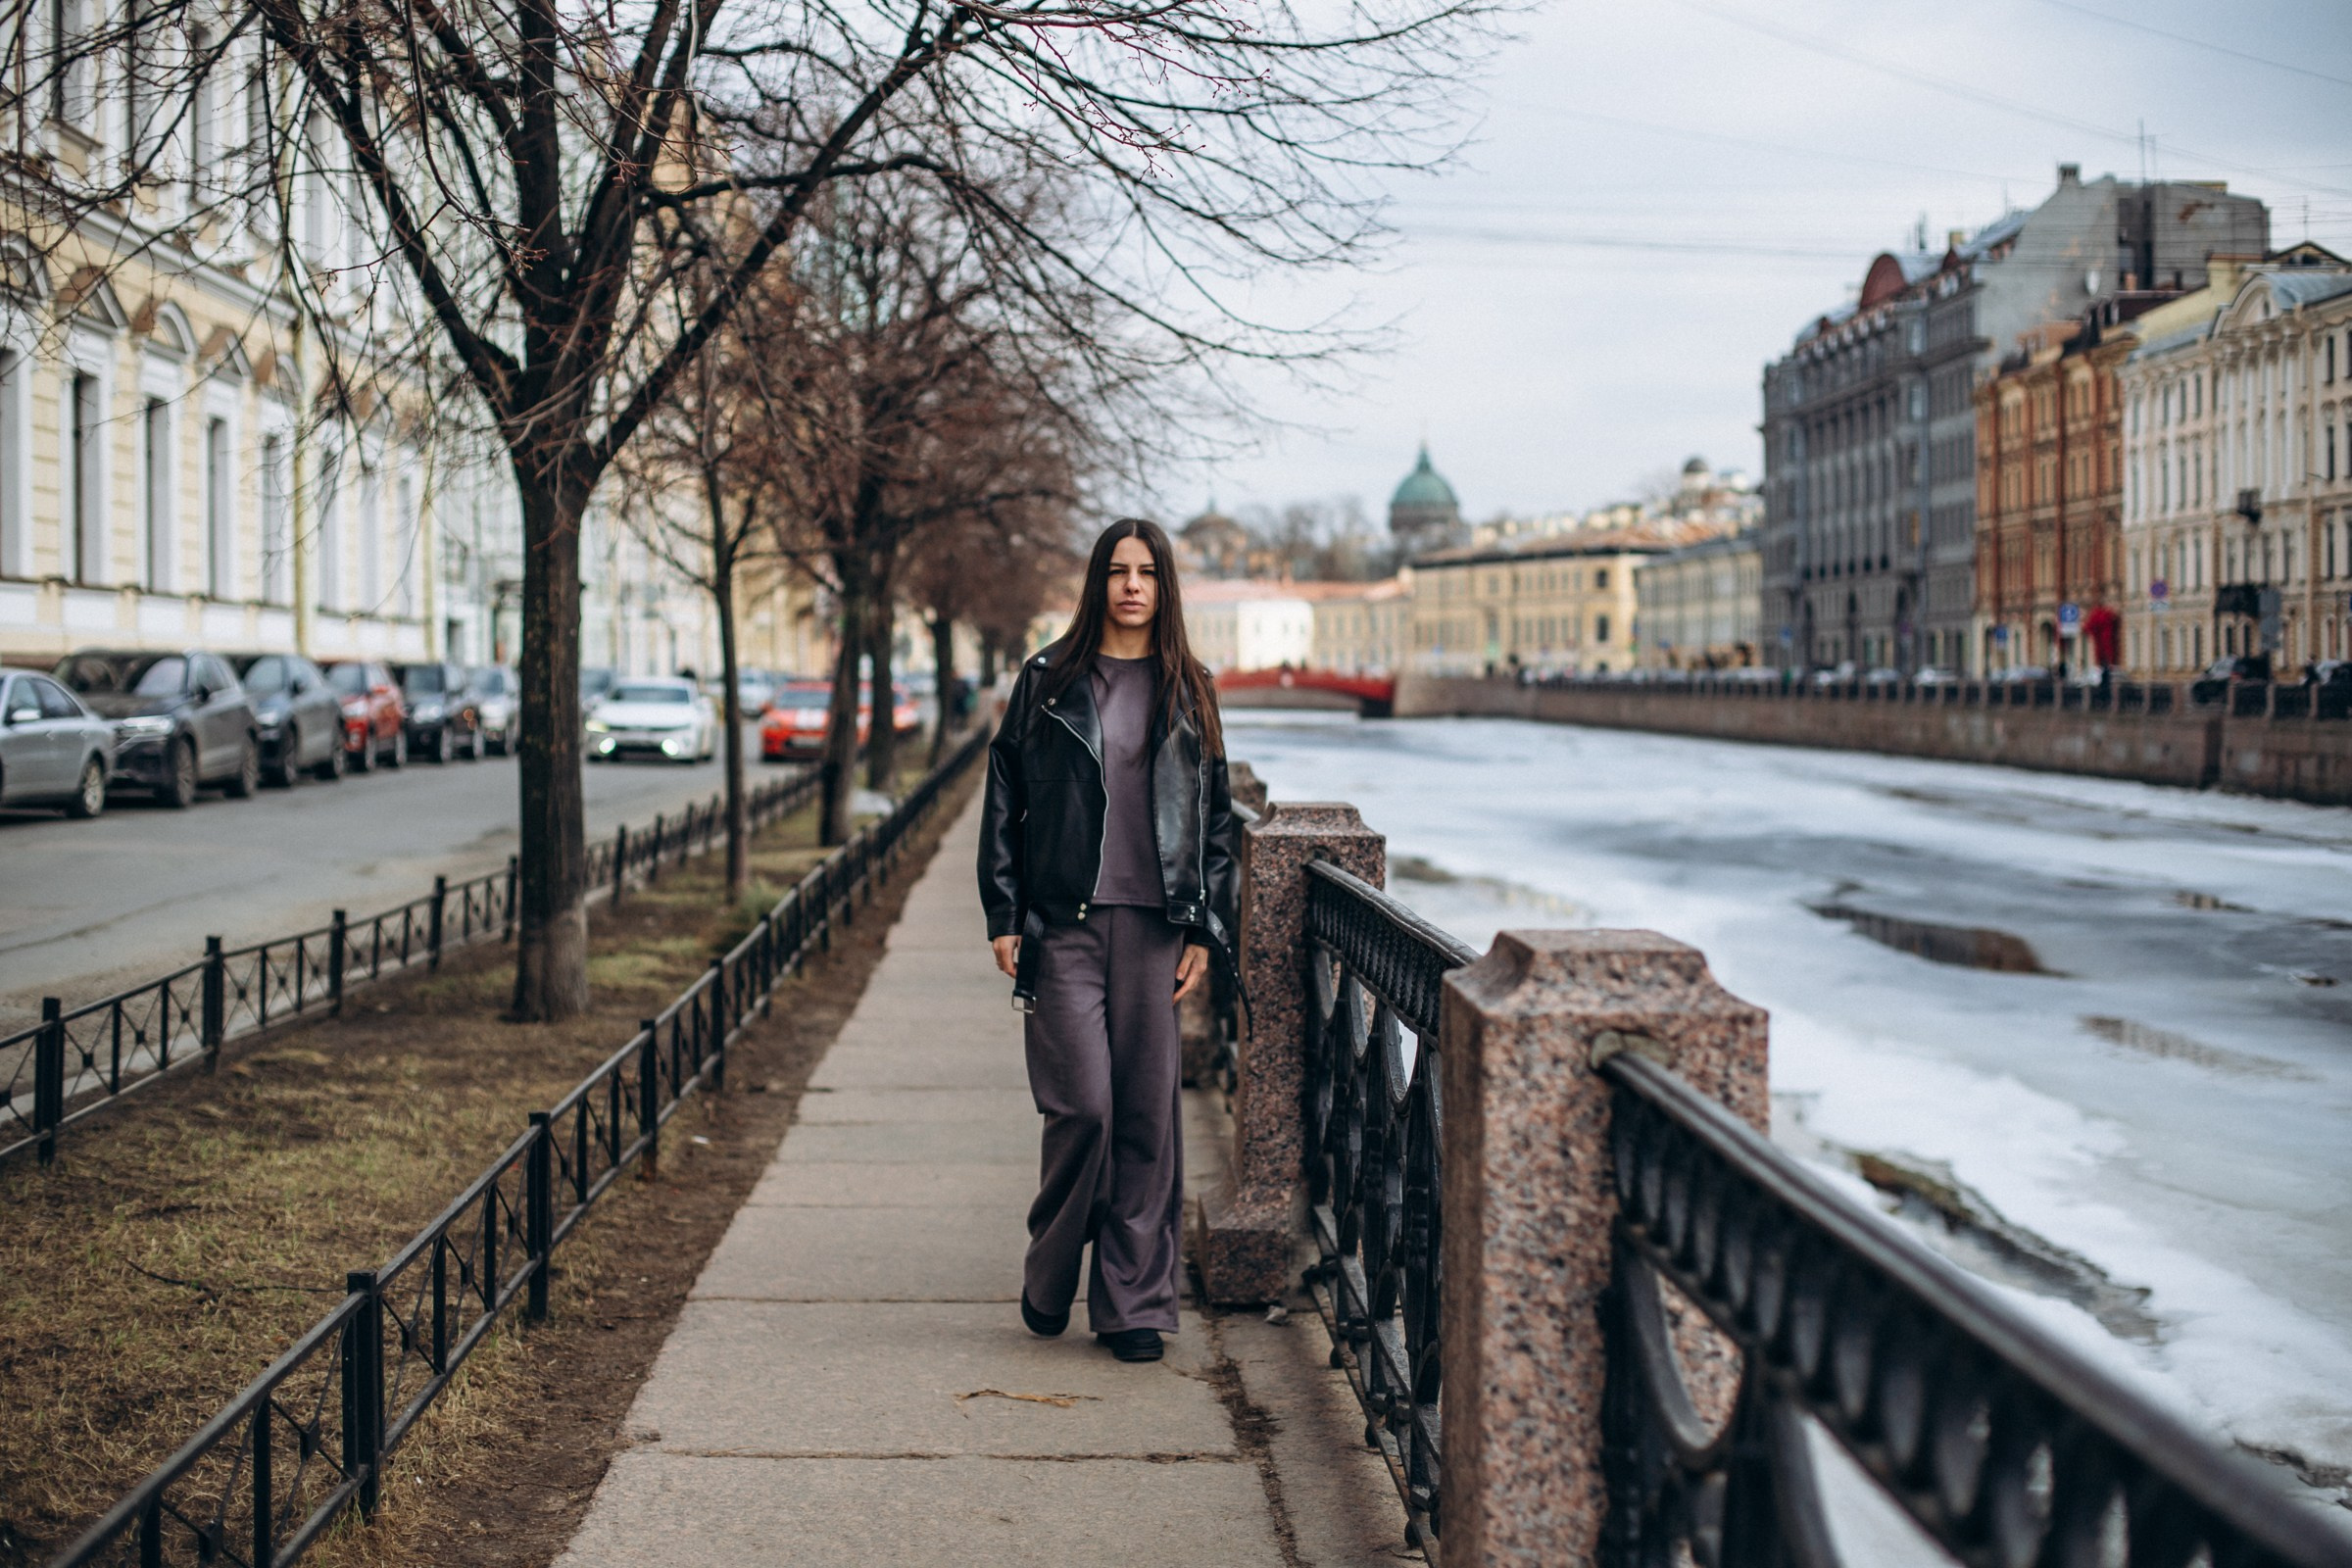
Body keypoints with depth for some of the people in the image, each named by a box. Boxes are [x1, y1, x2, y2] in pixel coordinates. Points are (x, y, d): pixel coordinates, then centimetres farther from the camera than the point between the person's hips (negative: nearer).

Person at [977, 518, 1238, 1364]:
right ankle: (1049, 1282, 13)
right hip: (1064, 923, -2)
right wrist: (1004, 916, -1)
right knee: (1083, 1105, -9)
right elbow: (1004, 800, 6)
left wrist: (1205, 930, 3)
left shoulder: (1190, 692, 10)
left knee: (1148, 1113, 1)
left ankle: (1133, 1302, 11)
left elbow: (1215, 817, 11)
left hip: (1153, 927, 2)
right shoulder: (1047, 682, 5)